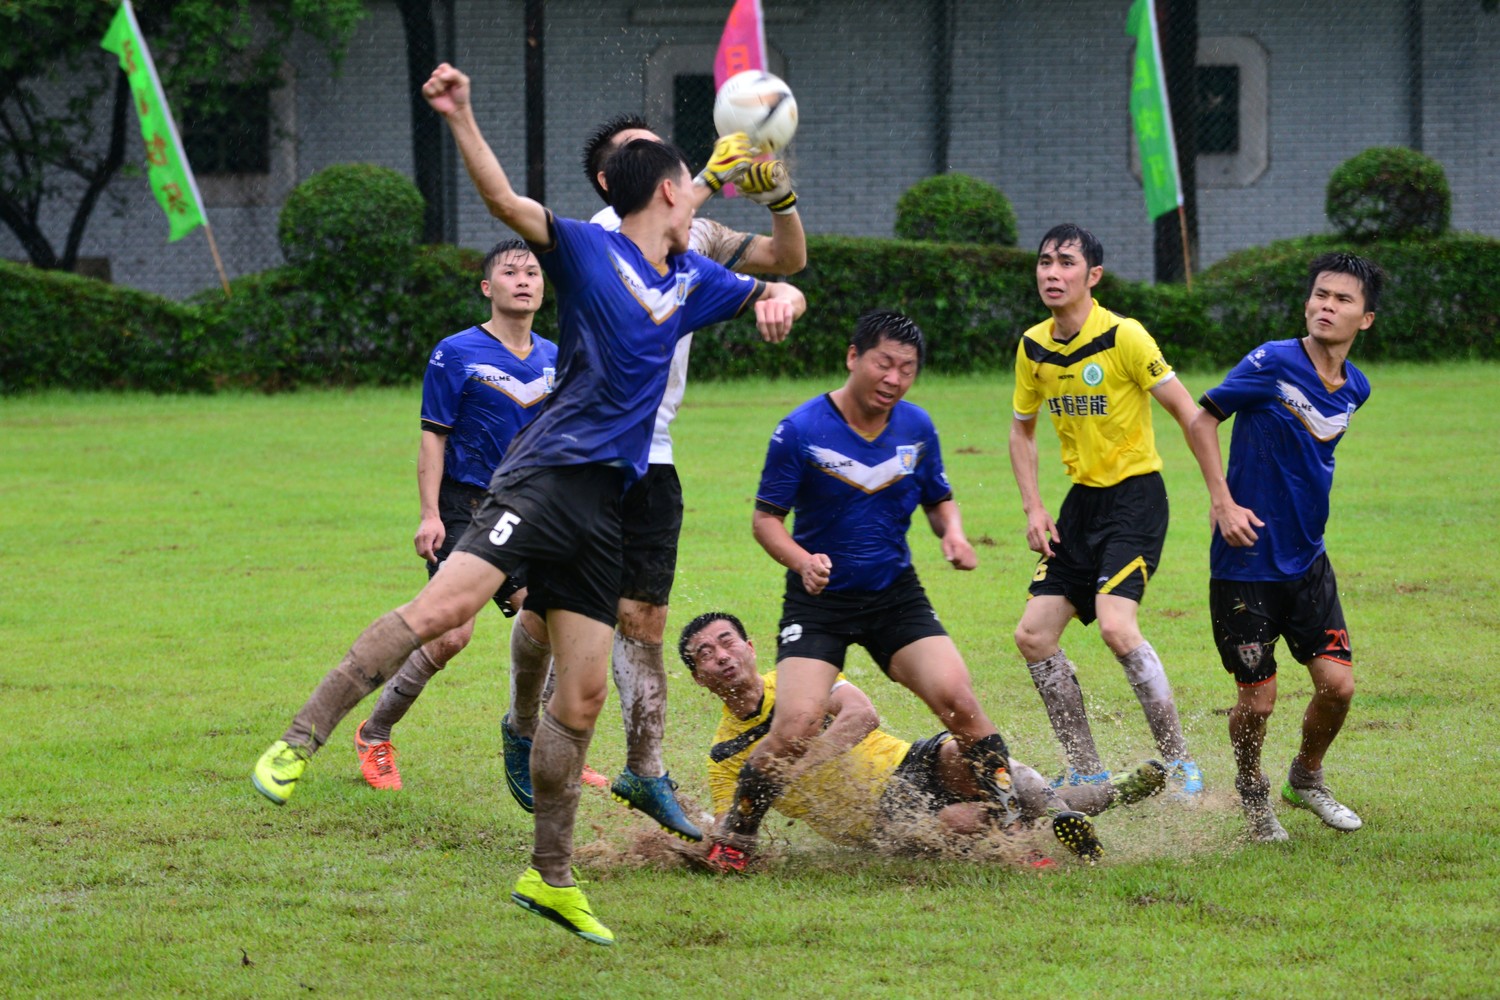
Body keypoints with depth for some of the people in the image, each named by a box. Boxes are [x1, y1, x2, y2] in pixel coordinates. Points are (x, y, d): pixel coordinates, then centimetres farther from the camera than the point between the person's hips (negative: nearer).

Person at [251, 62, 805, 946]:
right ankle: (300, 744, -21)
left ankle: (551, 878, 13)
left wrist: (780, 300, 4)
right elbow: (505, 200, -16)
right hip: (547, 474, -6)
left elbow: (778, 294, 29)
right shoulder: (584, 250, -2)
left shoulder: (693, 280, 16)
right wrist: (460, 118, -30)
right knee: (445, 606, -26)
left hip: (606, 505, 6)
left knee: (584, 697, 6)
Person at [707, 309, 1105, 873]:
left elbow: (939, 500, 16)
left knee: (957, 698, -16)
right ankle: (732, 839, 2)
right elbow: (766, 517, -7)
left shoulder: (917, 428, 1)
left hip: (896, 595, 3)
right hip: (819, 599, -3)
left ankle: (1012, 827, -5)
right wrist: (802, 561, -25)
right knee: (796, 726, -18)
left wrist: (953, 533, -7)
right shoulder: (801, 431, -12)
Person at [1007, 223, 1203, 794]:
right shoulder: (1033, 347, 4)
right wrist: (1033, 508, 7)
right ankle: (1086, 771, 13)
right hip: (1082, 499, 7)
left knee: (1116, 626, -24)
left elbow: (1188, 414, -13)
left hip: (1135, 495, -7)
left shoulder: (1123, 338, -16)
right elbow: (1022, 429, 19)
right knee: (1034, 635, 1)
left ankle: (1179, 763, -11)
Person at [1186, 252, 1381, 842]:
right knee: (1258, 699, -2)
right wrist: (1224, 503, -15)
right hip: (1246, 563, -5)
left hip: (1307, 560, 5)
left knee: (1337, 684, -2)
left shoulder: (1354, 388, 3)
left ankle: (1306, 779, 27)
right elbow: (1203, 420, -8)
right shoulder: (1274, 363, -16)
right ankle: (1251, 795, 28)